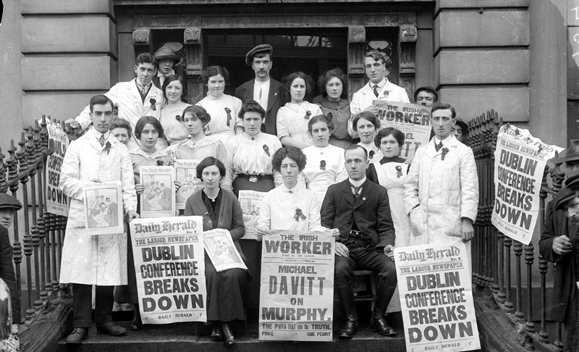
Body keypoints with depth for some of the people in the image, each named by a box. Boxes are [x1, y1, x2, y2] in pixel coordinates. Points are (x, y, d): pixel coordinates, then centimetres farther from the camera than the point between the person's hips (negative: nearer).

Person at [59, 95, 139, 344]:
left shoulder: (121, 150, 14)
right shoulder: (77, 146, 9)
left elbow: (128, 185, 7)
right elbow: (66, 181, 2)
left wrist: (130, 208, -10)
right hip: (82, 218, -2)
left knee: (109, 272, 4)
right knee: (81, 273, -3)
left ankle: (104, 320, 17)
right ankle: (81, 325, 4)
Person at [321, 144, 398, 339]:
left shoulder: (380, 192, 15)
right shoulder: (334, 190, 15)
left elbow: (386, 227, 9)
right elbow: (325, 223, 9)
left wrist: (387, 245, -12)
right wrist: (332, 242, -11)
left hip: (371, 248, 1)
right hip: (343, 248, -1)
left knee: (391, 269, -28)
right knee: (340, 269, -34)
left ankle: (378, 317, -5)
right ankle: (351, 320, -13)